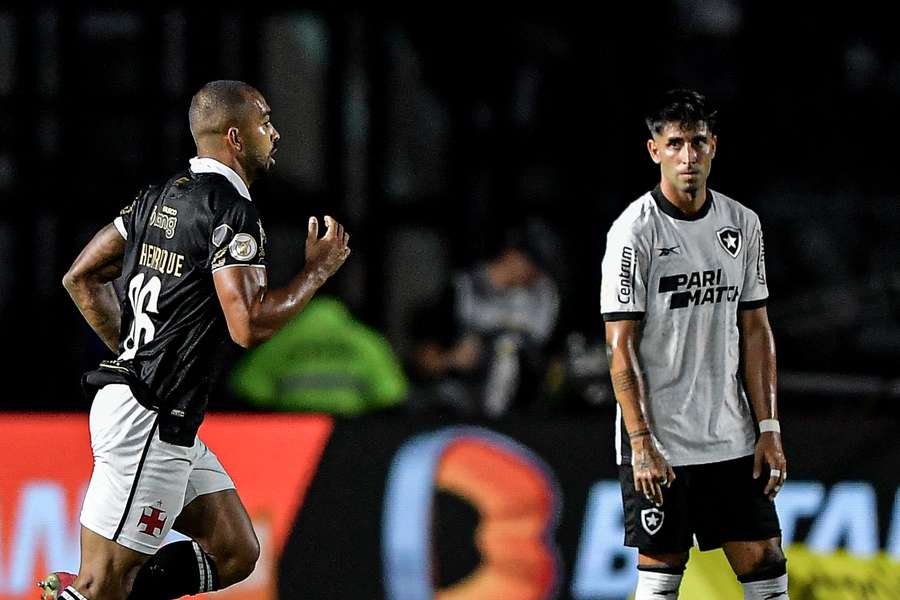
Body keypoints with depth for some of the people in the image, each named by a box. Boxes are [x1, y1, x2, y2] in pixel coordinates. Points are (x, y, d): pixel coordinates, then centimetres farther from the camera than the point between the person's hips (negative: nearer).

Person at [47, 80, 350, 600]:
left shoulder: (160, 197, 13)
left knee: (235, 555, 11)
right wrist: (319, 270, -8)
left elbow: (81, 277, 17)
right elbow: (249, 326, -22)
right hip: (150, 422, -10)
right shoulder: (233, 212, -14)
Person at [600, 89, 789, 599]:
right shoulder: (635, 231, -9)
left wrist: (769, 429, 5)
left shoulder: (743, 225, 7)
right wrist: (641, 443, -17)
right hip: (659, 443, -5)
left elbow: (756, 331, 12)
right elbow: (621, 347, -11)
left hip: (731, 438, 5)